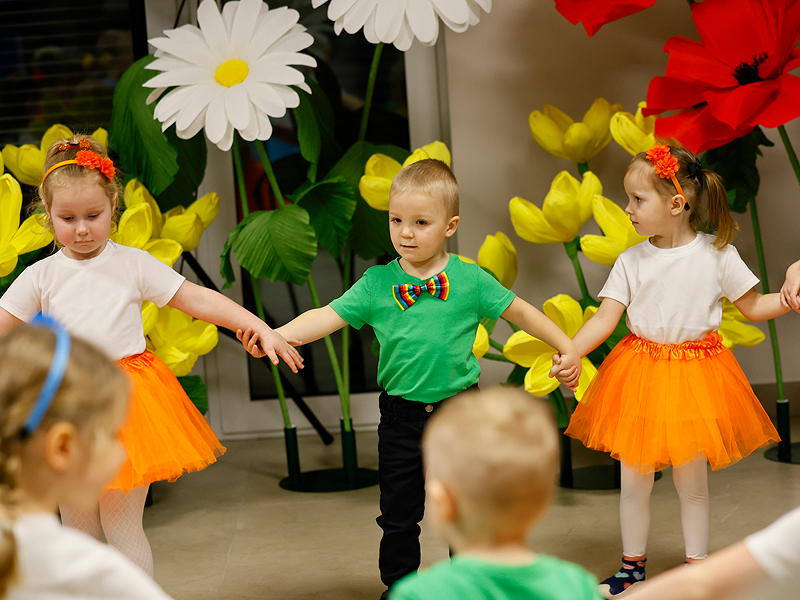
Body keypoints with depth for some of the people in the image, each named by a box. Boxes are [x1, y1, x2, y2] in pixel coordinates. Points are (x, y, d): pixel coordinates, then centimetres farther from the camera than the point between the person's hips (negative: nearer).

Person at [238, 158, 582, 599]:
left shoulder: (470, 280, -5)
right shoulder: (377, 283, -4)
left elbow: (519, 311, 5)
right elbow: (329, 316, -9)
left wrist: (566, 346, 3)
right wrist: (277, 333, -23)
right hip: (401, 415, 1)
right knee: (398, 515, 10)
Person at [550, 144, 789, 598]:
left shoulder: (717, 254, -5)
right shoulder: (632, 261, -2)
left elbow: (753, 306, 5)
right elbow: (605, 318, -7)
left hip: (696, 373, -2)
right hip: (640, 375, 2)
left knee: (692, 481, 7)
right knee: (634, 480, 7)